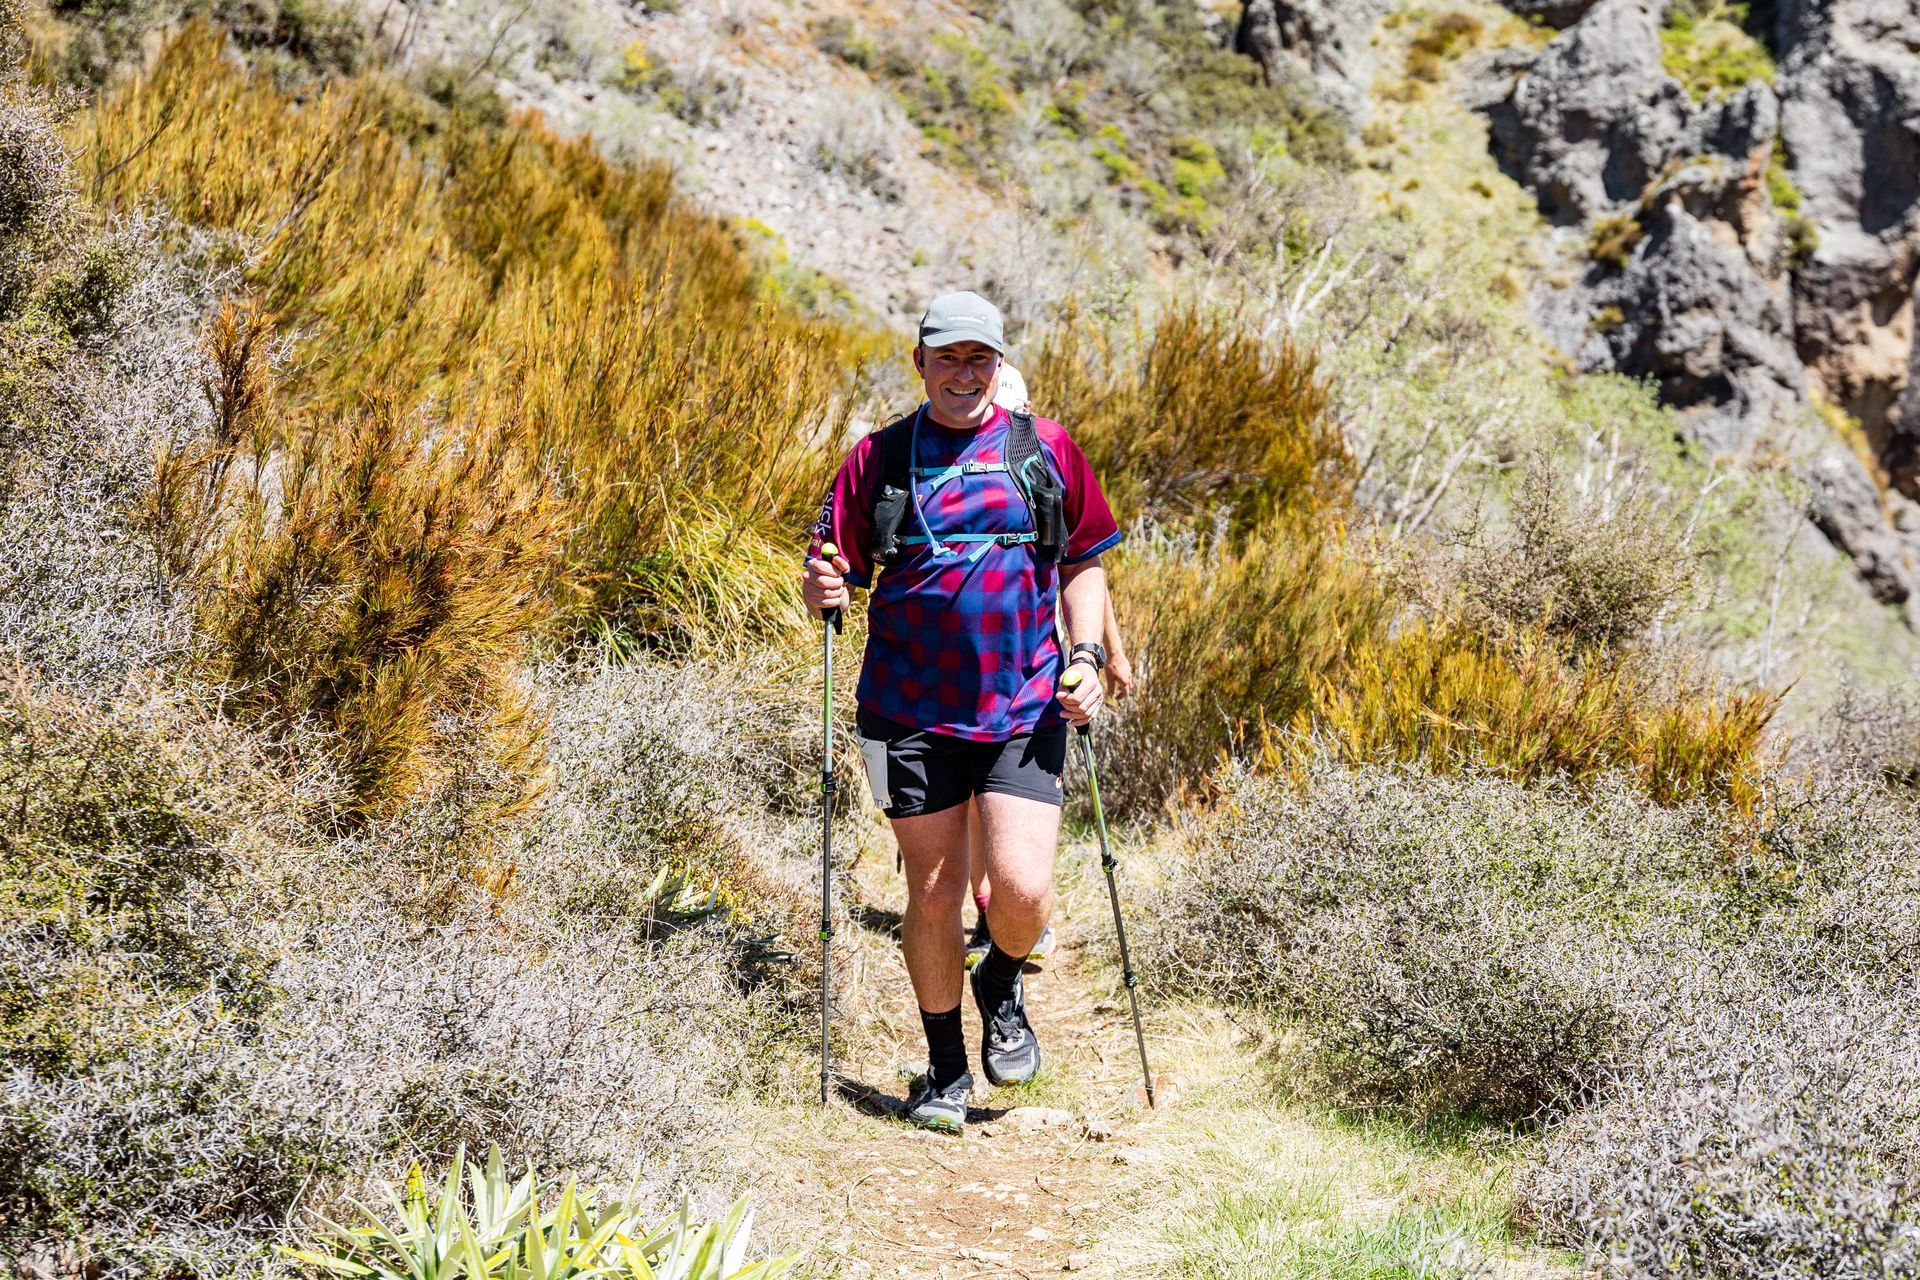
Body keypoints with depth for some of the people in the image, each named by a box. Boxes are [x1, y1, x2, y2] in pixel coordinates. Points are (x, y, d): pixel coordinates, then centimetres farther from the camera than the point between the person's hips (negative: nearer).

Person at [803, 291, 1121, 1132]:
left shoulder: (1045, 450, 7)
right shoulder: (877, 458, 6)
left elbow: (1084, 564, 14)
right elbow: (835, 574, 8)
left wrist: (1086, 656, 0)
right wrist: (823, 590, -15)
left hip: (1025, 709, 0)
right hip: (912, 711, 0)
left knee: (1021, 887, -10)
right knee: (933, 891, 5)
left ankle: (1001, 987, 25)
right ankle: (945, 1069, 23)